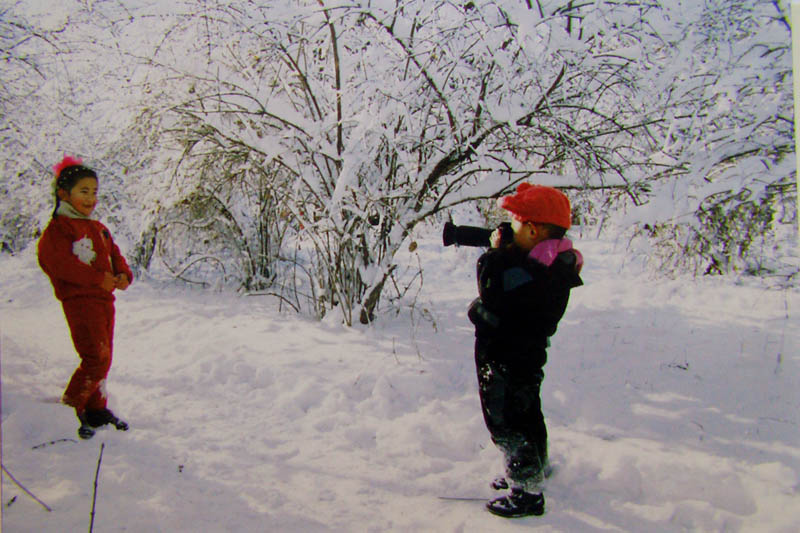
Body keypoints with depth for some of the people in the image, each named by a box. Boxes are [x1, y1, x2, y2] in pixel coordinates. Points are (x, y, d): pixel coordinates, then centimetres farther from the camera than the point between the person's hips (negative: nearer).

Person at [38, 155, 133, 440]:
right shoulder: (57, 228, -7)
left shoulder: (98, 228, 18)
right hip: (79, 301, -8)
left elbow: (115, 255, 19)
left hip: (105, 299, 8)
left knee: (103, 358, 13)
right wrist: (98, 278, -21)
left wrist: (123, 275, -4)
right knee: (96, 358, -14)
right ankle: (69, 409, 0)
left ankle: (96, 408, 26)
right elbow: (57, 262, -18)